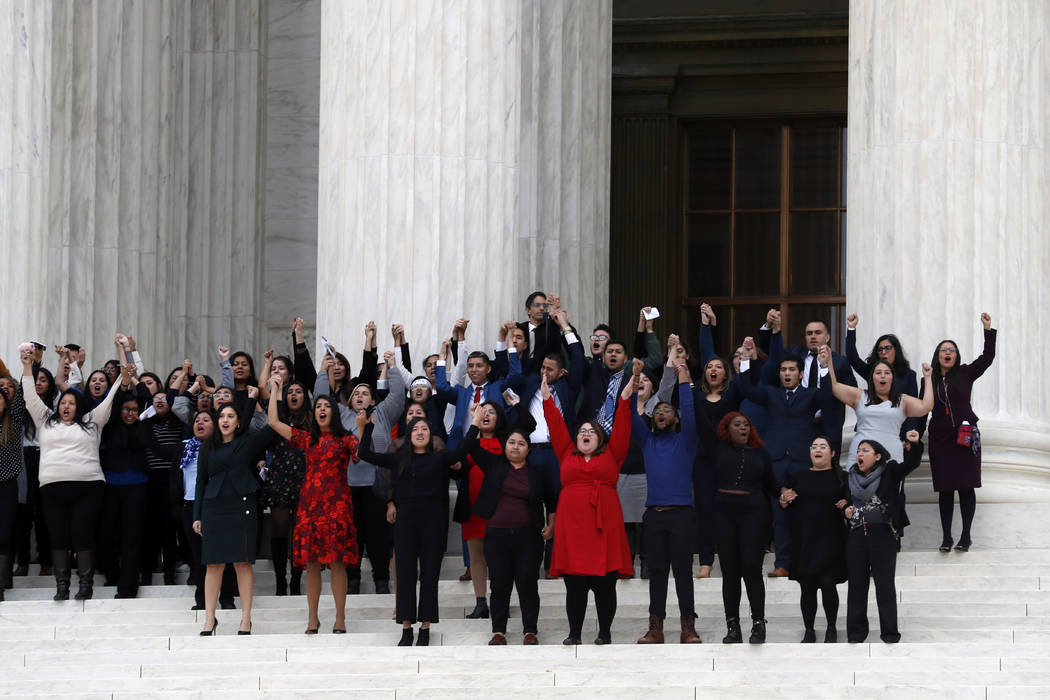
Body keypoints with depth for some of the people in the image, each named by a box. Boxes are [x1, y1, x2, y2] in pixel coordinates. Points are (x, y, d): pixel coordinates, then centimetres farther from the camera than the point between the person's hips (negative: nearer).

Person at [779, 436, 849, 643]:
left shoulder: (840, 477, 8)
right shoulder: (798, 478, 15)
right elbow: (785, 508, 18)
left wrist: (846, 505, -12)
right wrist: (784, 500, -4)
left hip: (830, 540, -3)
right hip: (803, 540, 3)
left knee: (828, 584, -9)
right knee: (807, 587, 2)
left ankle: (832, 628, 5)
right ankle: (809, 630, 11)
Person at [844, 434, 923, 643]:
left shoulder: (889, 472, -1)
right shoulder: (851, 477, 10)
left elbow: (910, 464, -19)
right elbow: (843, 501, 23)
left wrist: (914, 445, -38)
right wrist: (845, 510, 0)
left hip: (883, 535, -4)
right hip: (856, 536, 4)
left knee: (885, 584, -2)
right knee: (857, 584, 7)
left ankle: (889, 634, 4)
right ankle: (856, 632, 15)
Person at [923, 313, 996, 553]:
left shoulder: (965, 374, 5)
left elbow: (987, 357, -3)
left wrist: (988, 330, -9)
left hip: (965, 436, -1)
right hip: (940, 439, 1)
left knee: (966, 486, -3)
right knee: (945, 489, 2)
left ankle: (966, 536, 2)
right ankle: (946, 537, 6)